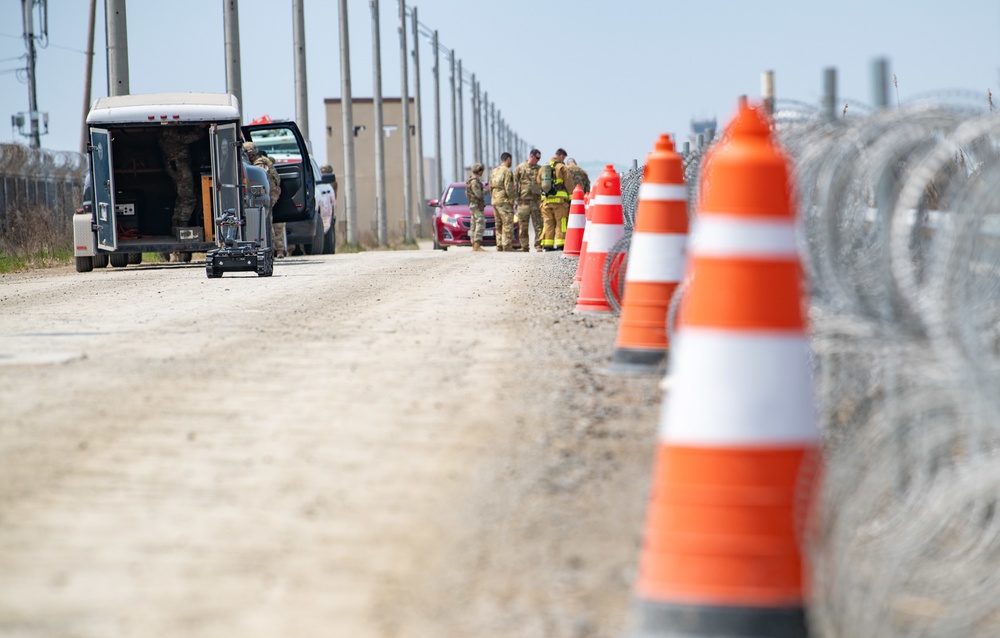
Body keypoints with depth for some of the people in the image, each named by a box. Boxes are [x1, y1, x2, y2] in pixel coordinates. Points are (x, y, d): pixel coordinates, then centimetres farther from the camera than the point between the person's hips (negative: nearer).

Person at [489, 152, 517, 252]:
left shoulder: (493, 172, 13)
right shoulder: (507, 171, -11)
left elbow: (491, 188, 16)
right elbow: (509, 188, -17)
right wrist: (514, 197, -4)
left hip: (495, 201, 8)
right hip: (505, 201, -8)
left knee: (499, 226, 12)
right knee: (508, 225, -7)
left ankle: (499, 247, 11)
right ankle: (507, 247, -11)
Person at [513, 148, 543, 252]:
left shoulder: (539, 169, 12)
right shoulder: (520, 168, 5)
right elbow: (514, 183, 4)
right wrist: (515, 197, -3)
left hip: (536, 200, 2)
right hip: (523, 200, -1)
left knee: (538, 225, -5)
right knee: (523, 226, 3)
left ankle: (539, 245, -4)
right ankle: (524, 246, 9)